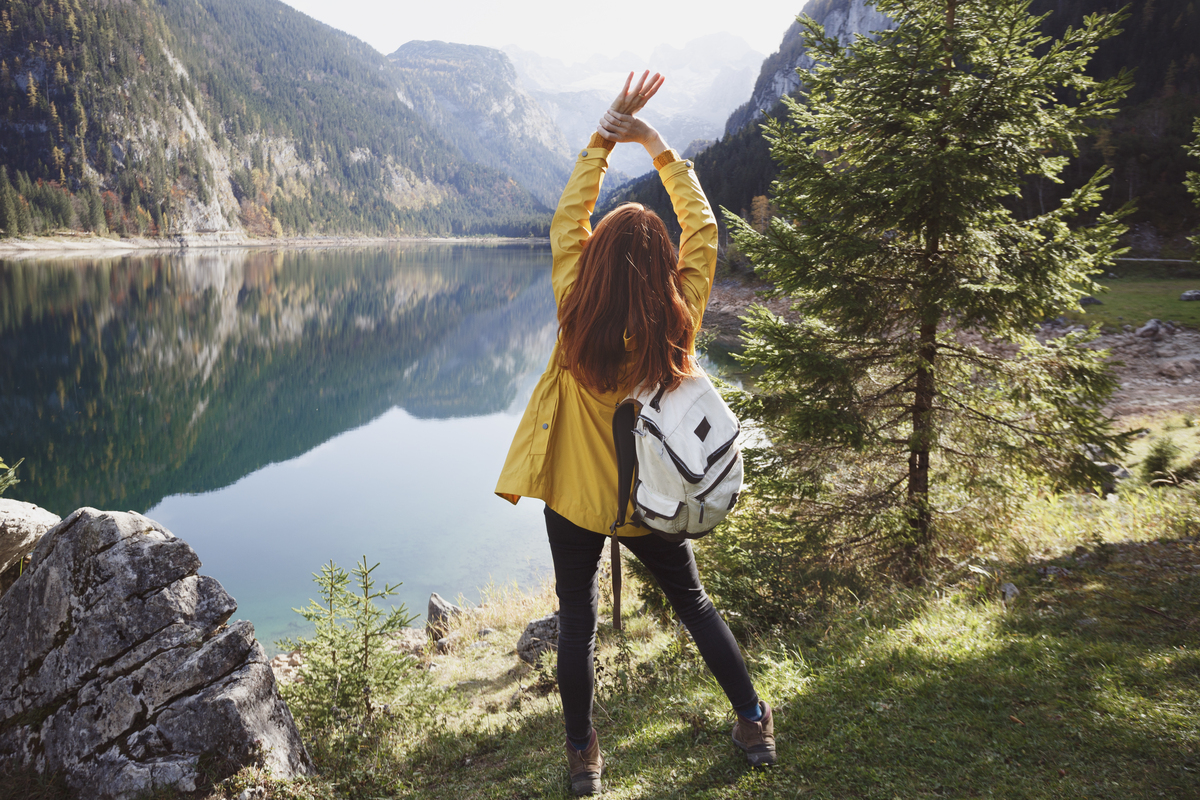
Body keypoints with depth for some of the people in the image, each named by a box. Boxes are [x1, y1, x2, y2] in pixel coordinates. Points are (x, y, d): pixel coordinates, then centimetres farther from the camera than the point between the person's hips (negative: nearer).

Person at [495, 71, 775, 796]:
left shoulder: (578, 314, -21)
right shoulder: (679, 321, -18)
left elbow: (569, 216, -10)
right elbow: (703, 227, -6)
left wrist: (605, 137, -5)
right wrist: (658, 147, -3)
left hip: (576, 496, -1)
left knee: (578, 619, 14)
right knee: (693, 602, 21)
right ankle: (755, 724, 30)